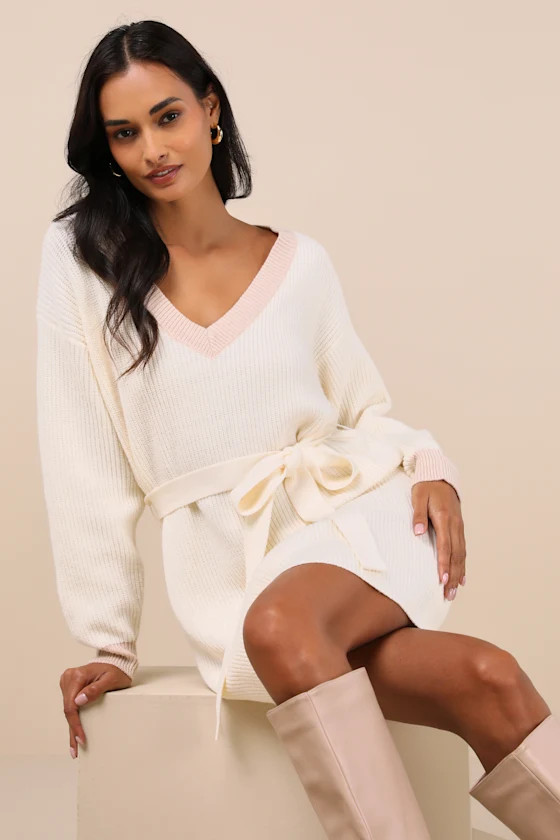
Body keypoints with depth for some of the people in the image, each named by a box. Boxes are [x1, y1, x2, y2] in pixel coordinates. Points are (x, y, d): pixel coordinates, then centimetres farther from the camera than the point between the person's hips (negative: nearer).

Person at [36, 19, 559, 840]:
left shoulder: (300, 261, 9)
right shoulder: (80, 256, 2)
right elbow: (84, 464, 0)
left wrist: (429, 467, -6)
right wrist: (109, 642, -1)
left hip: (347, 518, 1)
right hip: (228, 564, 0)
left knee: (281, 623, -36)